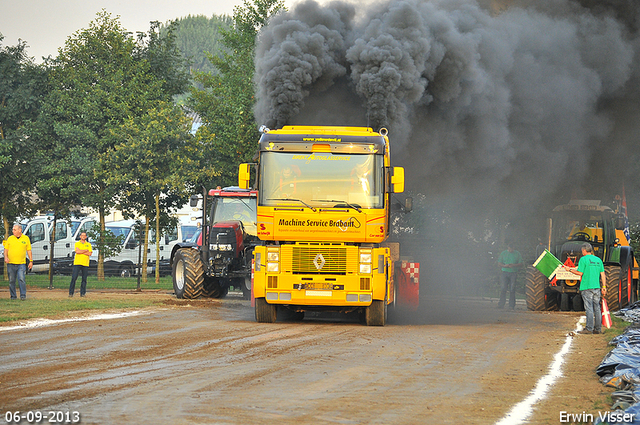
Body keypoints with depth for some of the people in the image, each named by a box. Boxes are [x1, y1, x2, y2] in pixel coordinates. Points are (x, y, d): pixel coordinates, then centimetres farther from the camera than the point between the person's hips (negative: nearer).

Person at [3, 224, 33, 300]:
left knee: (21, 279, -14)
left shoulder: (26, 238, 6)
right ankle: (13, 296, 14)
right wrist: (6, 257, -7)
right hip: (10, 263, 2)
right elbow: (6, 249, 11)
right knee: (12, 280, 4)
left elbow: (29, 251, 10)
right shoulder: (10, 239, 7)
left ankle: (23, 296, -11)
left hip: (21, 264, -2)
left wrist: (31, 261, 6)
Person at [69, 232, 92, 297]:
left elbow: (90, 254, -2)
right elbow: (77, 251, -11)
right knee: (74, 278, -8)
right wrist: (86, 250, -5)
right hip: (77, 263, -2)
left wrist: (81, 251, -8)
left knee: (84, 279, -1)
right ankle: (71, 293, -6)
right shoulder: (77, 243, 8)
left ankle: (82, 293, 5)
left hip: (85, 264, 2)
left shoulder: (88, 244, 12)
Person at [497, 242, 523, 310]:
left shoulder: (517, 254, 8)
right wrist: (505, 266, -11)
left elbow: (521, 264, 6)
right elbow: (499, 263, 10)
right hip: (504, 273, 0)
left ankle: (512, 305, -1)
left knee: (512, 289, -4)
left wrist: (514, 265, -13)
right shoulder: (503, 253, 10)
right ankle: (501, 304, -5)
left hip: (513, 273, 0)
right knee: (504, 288, -8)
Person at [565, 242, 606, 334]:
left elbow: (580, 273, -10)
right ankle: (598, 328, 8)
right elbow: (602, 274, 11)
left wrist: (570, 269, 4)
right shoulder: (598, 260, 13)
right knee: (597, 308, 8)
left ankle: (589, 328, -10)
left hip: (587, 287, -6)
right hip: (597, 287, 6)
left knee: (589, 308, -7)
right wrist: (604, 287, 13)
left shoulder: (583, 259, -5)